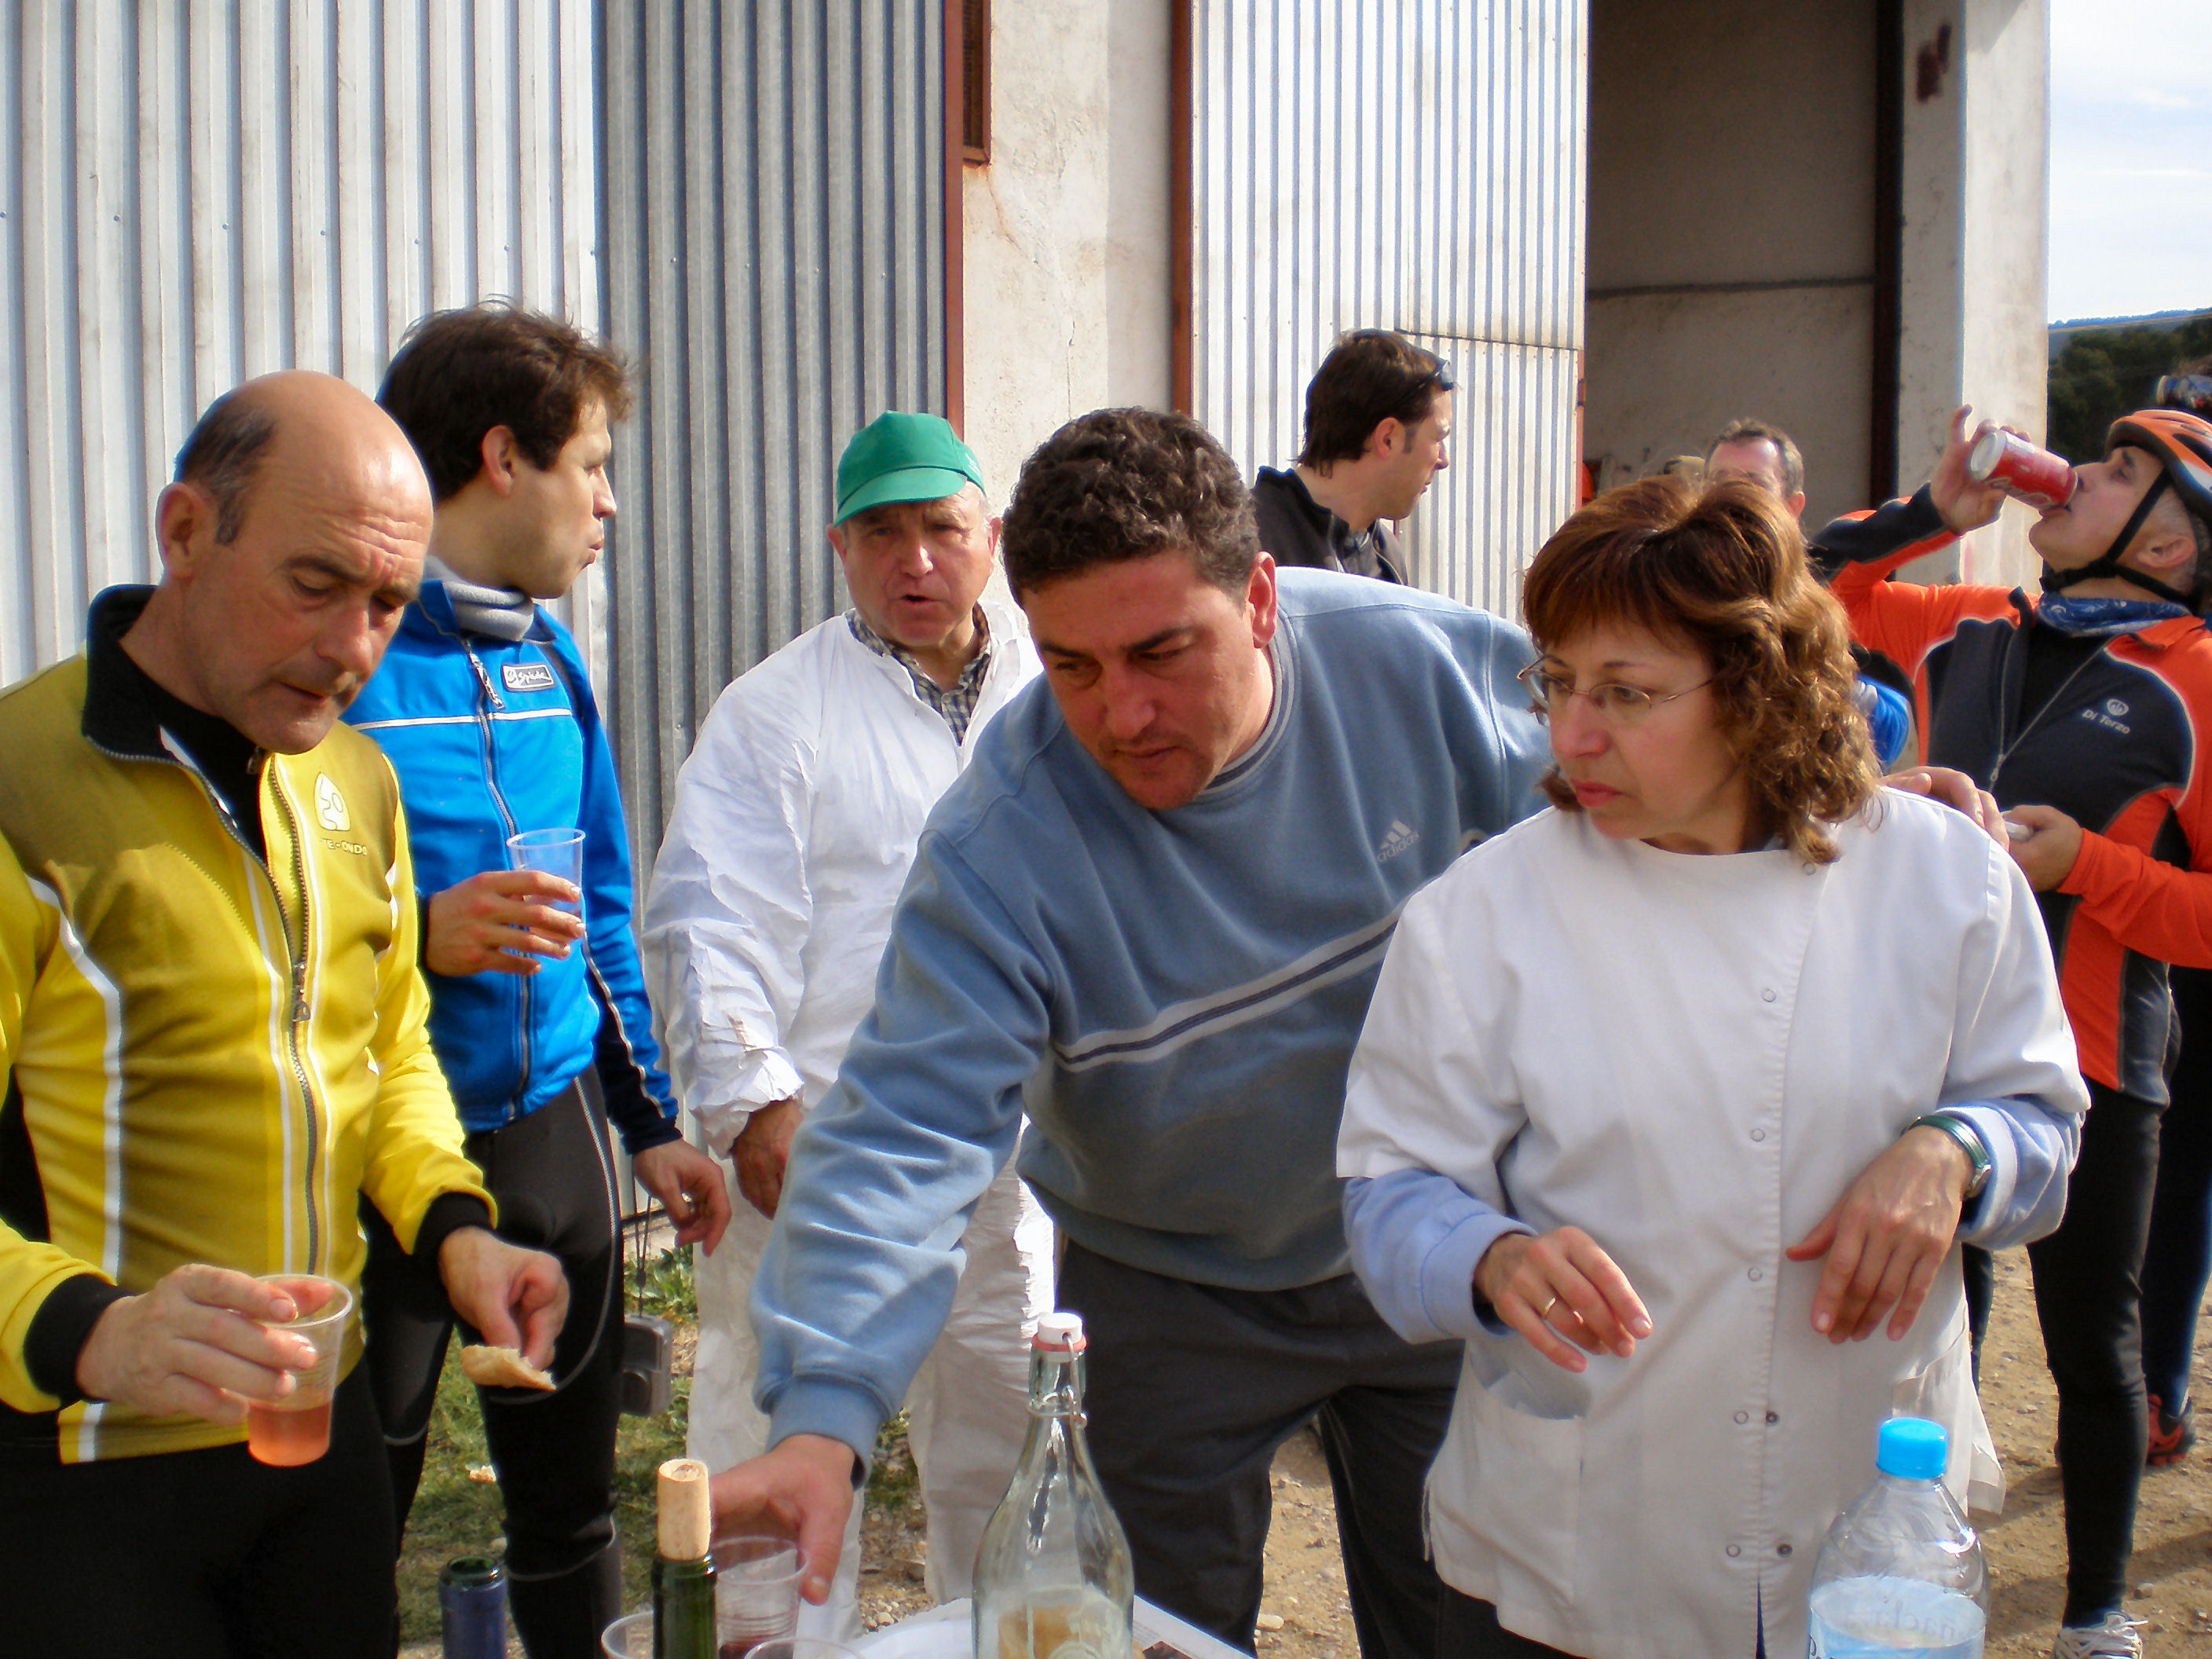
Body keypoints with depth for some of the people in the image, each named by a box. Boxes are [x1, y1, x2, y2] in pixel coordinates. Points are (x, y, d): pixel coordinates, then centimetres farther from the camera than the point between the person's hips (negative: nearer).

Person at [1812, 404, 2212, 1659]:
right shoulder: (1965, 630, 4)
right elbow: (1822, 585, 18)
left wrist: (2088, 864, -22)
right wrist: (1934, 510, 4)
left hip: (2091, 1068, -4)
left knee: (2091, 1347, 11)